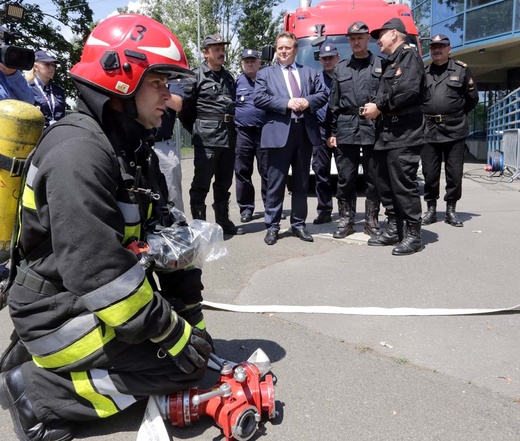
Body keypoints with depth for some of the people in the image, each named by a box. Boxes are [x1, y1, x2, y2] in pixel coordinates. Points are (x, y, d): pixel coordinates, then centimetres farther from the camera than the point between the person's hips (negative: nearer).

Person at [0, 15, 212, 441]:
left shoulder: (132, 147, 7)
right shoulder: (78, 152, -25)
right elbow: (100, 270, -30)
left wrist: (189, 310, 2)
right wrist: (172, 333, -22)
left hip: (94, 303, 9)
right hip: (62, 314, -9)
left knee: (190, 340, 12)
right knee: (187, 363, -12)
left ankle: (54, 373, 12)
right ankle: (40, 391, -4)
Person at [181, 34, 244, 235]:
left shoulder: (229, 77, 16)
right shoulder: (196, 75, -3)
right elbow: (186, 107, -4)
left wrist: (231, 129, 13)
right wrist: (196, 131, 2)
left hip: (228, 137, 6)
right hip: (206, 139, -6)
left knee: (224, 183, 13)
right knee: (201, 184, -3)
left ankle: (223, 221, 23)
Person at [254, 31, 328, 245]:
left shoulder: (310, 72, 18)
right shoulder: (265, 73, 9)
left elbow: (323, 94, 10)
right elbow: (259, 99, -5)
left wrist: (308, 101, -10)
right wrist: (286, 103, -14)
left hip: (305, 132, 3)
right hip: (279, 133, -3)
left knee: (302, 183, 9)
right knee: (275, 183, -1)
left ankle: (298, 224, 19)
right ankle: (272, 227, 8)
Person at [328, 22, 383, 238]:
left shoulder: (381, 65, 7)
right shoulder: (341, 68, 14)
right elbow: (334, 104, 12)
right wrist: (332, 132, 7)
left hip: (373, 128, -2)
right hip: (346, 129, 2)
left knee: (374, 178, 4)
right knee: (345, 178, 4)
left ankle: (371, 221, 14)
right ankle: (345, 220, 13)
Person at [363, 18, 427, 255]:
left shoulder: (409, 55, -3)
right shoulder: (390, 63, 25)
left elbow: (409, 90, -19)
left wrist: (379, 106, -11)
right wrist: (374, 107, 2)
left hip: (404, 133, -9)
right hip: (386, 133, 10)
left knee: (404, 184, -9)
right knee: (385, 184, 10)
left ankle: (413, 234, -1)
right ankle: (394, 229, 19)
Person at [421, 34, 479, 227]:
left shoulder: (461, 69, 6)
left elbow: (473, 98, 10)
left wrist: (457, 115, 11)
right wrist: (424, 116, 6)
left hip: (455, 131, -1)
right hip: (429, 130, 1)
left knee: (455, 174, 1)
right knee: (430, 174, 4)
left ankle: (451, 210, 14)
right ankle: (431, 210, 16)